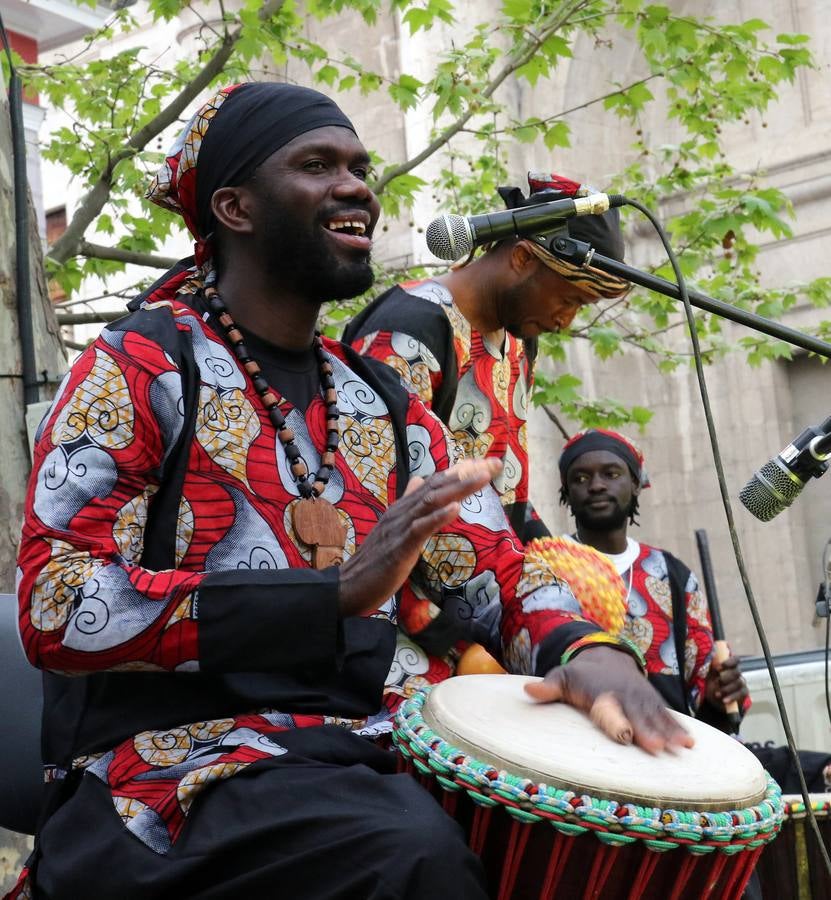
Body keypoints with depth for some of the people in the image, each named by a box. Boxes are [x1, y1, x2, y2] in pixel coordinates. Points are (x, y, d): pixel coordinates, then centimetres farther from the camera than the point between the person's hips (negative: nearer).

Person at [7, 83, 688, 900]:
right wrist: (335, 594, -25)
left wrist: (586, 648, -15)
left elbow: (496, 572, 11)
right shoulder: (138, 369, -3)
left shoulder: (382, 403, 17)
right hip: (168, 763, -6)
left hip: (356, 760, 6)